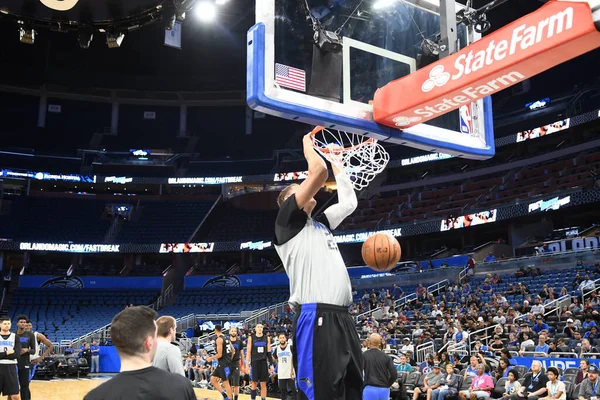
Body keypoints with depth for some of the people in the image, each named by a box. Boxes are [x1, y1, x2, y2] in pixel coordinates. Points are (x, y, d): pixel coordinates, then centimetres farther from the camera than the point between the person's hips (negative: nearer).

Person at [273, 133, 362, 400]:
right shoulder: (288, 220, 3)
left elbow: (349, 202, 32)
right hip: (316, 318, -9)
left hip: (342, 318, 9)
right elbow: (318, 172, -5)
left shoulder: (320, 224, 26)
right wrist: (308, 145, 13)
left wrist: (336, 161, 36)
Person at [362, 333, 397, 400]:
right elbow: (394, 374, -1)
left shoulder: (364, 355, -2)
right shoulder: (386, 357, 4)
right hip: (384, 390, 3)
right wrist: (387, 385, 14)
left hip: (370, 389, -3)